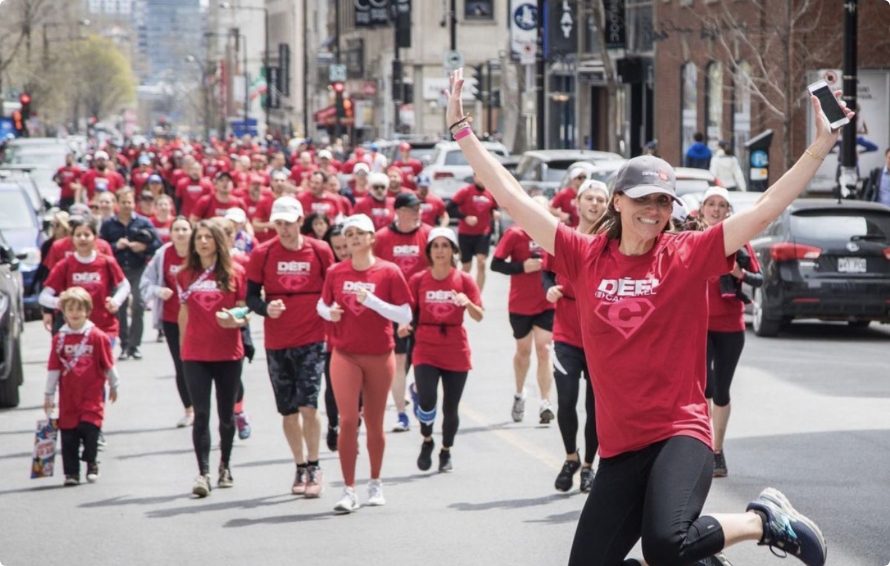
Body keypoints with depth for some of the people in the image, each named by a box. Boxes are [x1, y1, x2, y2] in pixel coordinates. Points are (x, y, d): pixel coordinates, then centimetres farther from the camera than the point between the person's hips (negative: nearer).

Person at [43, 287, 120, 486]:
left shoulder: (97, 337, -4)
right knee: (68, 434, 3)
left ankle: (91, 463, 17)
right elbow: (53, 368, 5)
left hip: (92, 395, -2)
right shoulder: (60, 339, 1)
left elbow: (108, 364, 5)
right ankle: (71, 471, 12)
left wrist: (114, 386, 13)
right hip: (68, 397, 2)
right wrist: (49, 395, 6)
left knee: (90, 427, -7)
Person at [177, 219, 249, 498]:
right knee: (201, 414, -7)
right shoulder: (186, 276, 6)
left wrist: (237, 321, -20)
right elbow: (184, 313, 13)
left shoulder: (235, 274, 0)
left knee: (226, 414, 11)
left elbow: (245, 312, 1)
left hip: (228, 353, 0)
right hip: (195, 355, 0)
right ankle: (203, 472, -9)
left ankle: (225, 466, 29)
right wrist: (182, 347, 13)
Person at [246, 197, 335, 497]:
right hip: (276, 342, 2)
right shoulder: (262, 253, 1)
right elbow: (251, 295, 3)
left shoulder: (320, 251, 0)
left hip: (312, 339, -2)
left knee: (308, 404, -13)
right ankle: (300, 468, 21)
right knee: (288, 410, 8)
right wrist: (266, 308, -17)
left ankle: (314, 467, 1)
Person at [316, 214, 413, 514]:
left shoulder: (389, 272, -6)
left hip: (379, 356, -1)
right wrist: (330, 313, -8)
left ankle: (375, 483, 28)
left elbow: (405, 315, -8)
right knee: (347, 420, -9)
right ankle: (349, 490, -6)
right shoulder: (336, 272, 2)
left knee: (374, 422, 10)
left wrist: (372, 300, -19)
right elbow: (323, 305, 16)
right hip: (345, 354, 1)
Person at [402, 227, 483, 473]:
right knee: (427, 402, -17)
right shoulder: (418, 280, 1)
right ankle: (427, 441, 13)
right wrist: (405, 326, -15)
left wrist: (467, 303, -25)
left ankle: (446, 452, 29)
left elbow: (479, 316, -4)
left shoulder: (464, 280, 0)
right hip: (426, 349, -1)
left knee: (451, 407, 6)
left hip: (456, 353, 1)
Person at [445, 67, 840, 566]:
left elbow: (767, 209, -4)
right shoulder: (587, 258, 5)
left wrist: (822, 145, -10)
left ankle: (764, 520, -3)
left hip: (681, 435, -4)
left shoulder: (689, 256, 0)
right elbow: (514, 199, 6)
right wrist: (462, 130, 4)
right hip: (620, 447, 4)